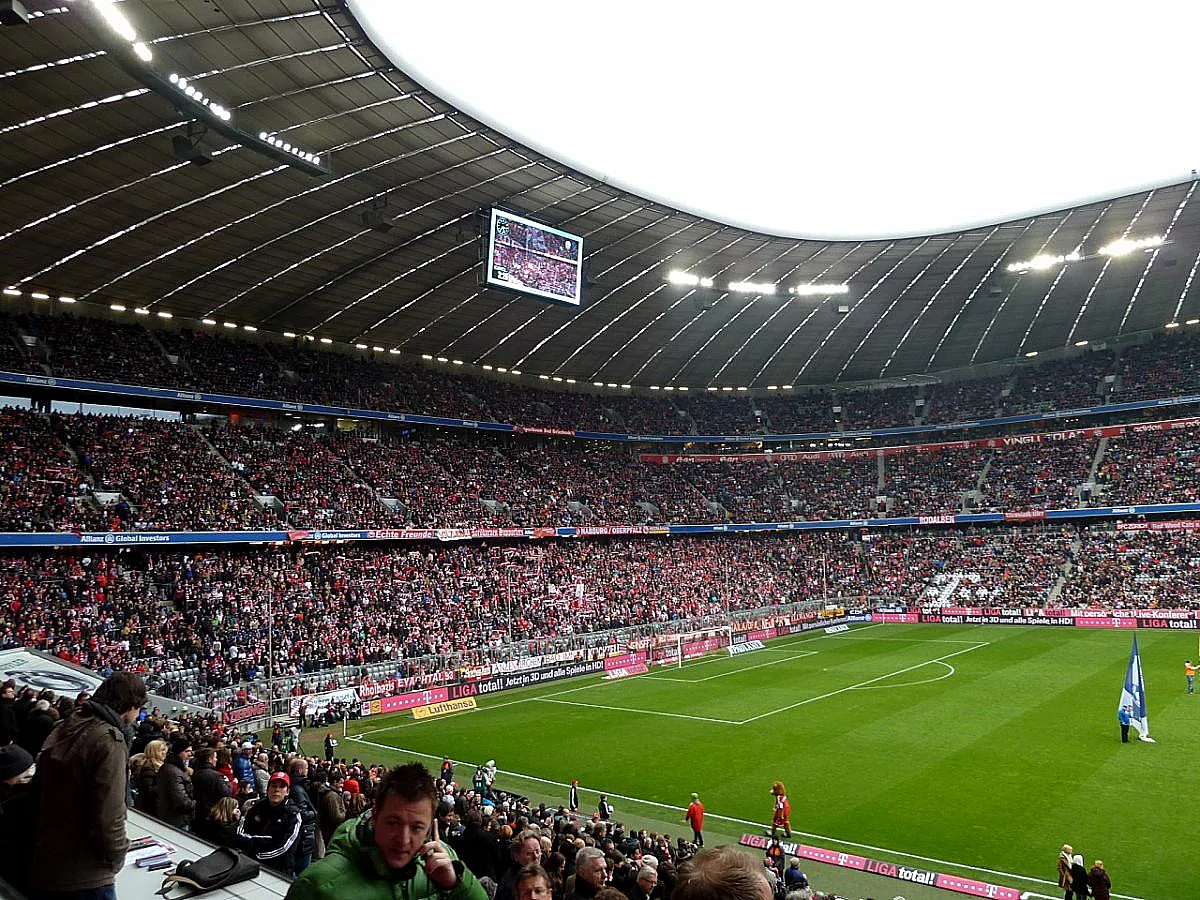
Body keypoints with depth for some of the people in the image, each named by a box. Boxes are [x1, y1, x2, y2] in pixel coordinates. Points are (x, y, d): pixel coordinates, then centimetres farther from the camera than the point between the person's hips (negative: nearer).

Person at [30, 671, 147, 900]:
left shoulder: (62, 730, 7)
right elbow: (109, 815, -24)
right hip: (85, 875, -8)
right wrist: (116, 858, -8)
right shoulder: (109, 740, -21)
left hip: (44, 865, 8)